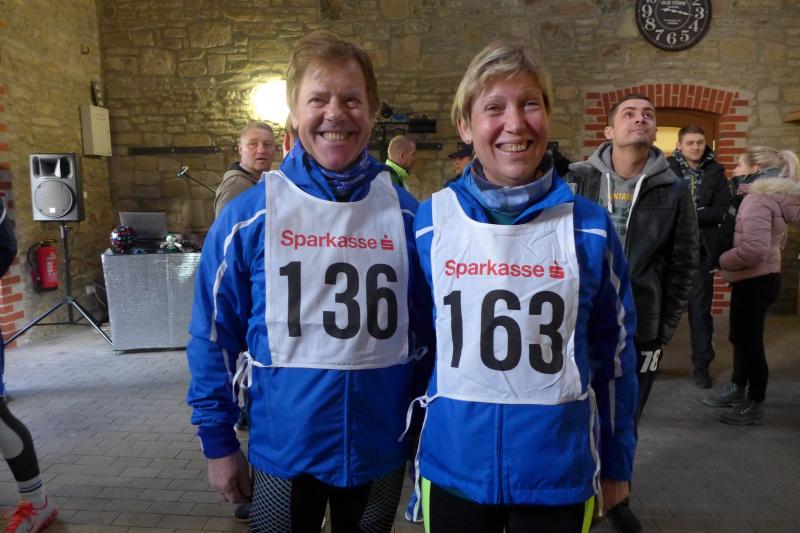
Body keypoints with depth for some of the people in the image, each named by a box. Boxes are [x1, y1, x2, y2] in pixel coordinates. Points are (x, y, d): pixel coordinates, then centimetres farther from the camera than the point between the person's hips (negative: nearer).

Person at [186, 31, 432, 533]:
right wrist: (218, 441, 1)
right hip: (284, 450, -1)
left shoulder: (407, 214, -6)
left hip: (382, 449, 2)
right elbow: (214, 337, -1)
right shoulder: (247, 216, -9)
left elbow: (430, 328, 3)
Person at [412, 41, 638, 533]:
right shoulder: (429, 221, -6)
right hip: (453, 468, 1)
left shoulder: (590, 227, -6)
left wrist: (616, 464, 8)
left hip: (561, 471, 0)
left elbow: (613, 351, 3)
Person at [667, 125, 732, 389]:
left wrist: (692, 215, -13)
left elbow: (724, 209, -1)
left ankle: (701, 364, 18)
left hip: (700, 249, 2)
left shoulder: (715, 171, 6)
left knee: (700, 308, 7)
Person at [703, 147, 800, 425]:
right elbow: (777, 240, 23)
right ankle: (736, 390, 34)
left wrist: (723, 259, -15)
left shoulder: (758, 199, -20)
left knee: (750, 341, 2)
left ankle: (755, 405, 16)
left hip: (754, 281, -10)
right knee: (741, 337, 20)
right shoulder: (770, 196, 12)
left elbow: (754, 249, -30)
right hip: (759, 279, 10)